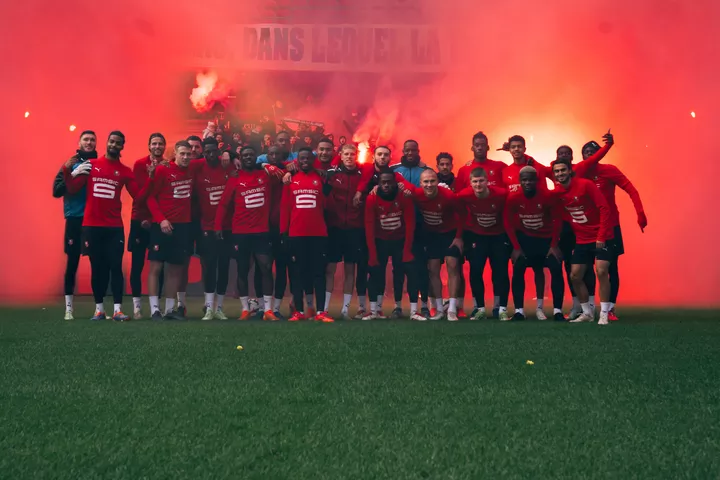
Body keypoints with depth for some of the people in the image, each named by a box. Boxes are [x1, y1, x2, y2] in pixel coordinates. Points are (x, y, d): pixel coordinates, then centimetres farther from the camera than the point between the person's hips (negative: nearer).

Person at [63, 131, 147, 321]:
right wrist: (67, 171, -11)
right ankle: (99, 308, 9)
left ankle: (117, 309, -6)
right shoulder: (90, 165, 6)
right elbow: (73, 190, 5)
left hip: (114, 227, 0)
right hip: (91, 225, 0)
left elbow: (138, 196, 1)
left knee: (115, 266, -5)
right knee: (97, 267, 4)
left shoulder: (125, 171, 7)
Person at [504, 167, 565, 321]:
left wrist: (554, 245, -14)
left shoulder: (548, 196, -20)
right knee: (518, 270, -12)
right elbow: (508, 223, -7)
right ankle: (519, 310, -6)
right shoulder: (513, 198, -16)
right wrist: (516, 247, -11)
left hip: (546, 238, -1)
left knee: (556, 270, -12)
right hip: (525, 238, 1)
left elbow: (557, 220, -11)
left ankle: (557, 310, -6)